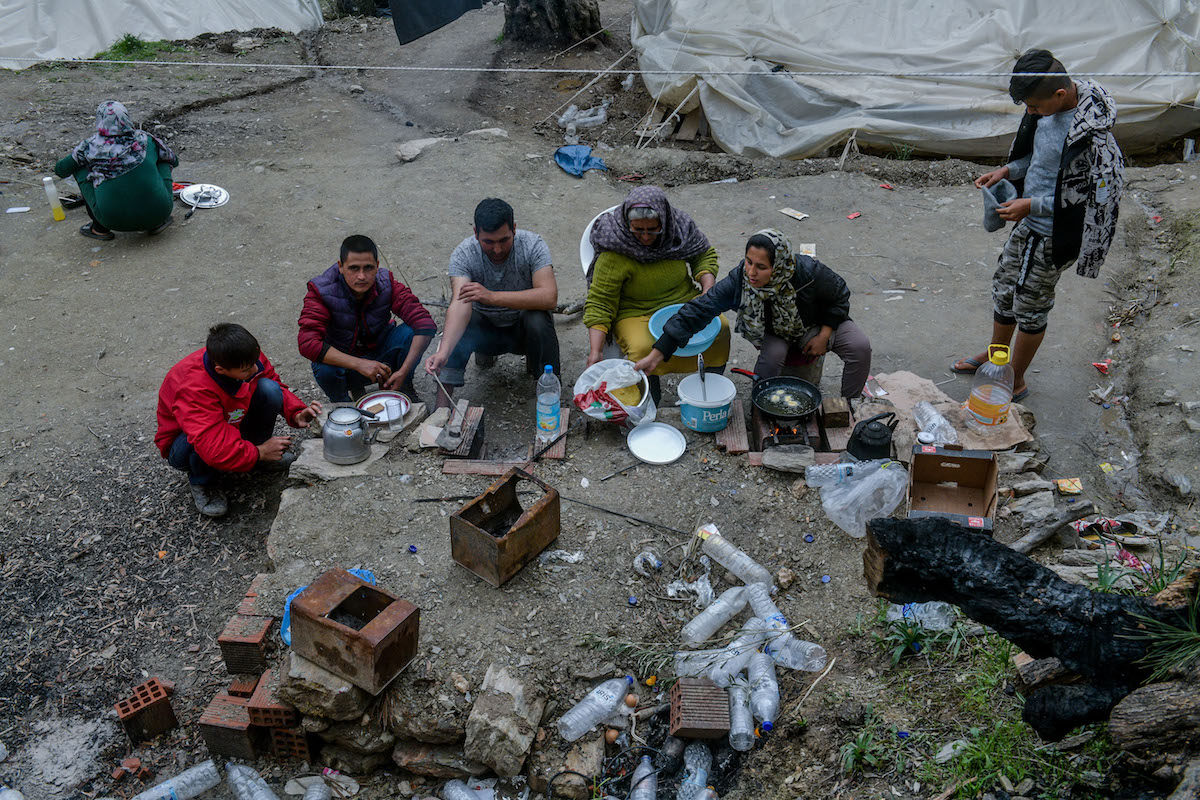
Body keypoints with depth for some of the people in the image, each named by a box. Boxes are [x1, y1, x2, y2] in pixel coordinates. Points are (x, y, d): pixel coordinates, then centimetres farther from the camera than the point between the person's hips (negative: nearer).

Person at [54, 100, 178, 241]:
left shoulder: (90, 146, -1)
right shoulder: (146, 140, 1)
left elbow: (60, 170, 15)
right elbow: (174, 160, 20)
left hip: (114, 221, -1)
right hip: (159, 213, 1)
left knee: (81, 168, 16)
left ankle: (100, 229, 19)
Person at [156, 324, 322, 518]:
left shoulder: (248, 357, -22)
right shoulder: (193, 388, -39)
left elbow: (276, 384, -2)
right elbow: (212, 447, -44)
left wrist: (296, 413, -20)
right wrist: (259, 453, -32)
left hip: (232, 423, 5)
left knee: (268, 388, -21)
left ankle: (258, 445, 3)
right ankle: (201, 484, -7)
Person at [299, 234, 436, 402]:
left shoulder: (386, 285, -18)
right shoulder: (322, 292, -22)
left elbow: (426, 324, -25)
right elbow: (307, 343, -32)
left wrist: (404, 371, -35)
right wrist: (359, 364, -41)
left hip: (379, 354, 1)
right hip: (343, 362, -1)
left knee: (410, 332, -25)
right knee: (324, 370, -35)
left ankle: (405, 388, 1)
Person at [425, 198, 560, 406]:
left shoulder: (532, 245, -23)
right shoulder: (463, 254, -20)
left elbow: (549, 298, -35)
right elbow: (460, 305, -35)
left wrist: (492, 296, -43)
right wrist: (443, 352, -53)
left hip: (522, 328, -1)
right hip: (486, 328, 1)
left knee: (538, 320, -34)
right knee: (457, 325, -30)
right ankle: (442, 403, -10)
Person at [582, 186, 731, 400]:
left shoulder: (680, 227, -9)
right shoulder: (613, 254, -22)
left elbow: (705, 254, 10)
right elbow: (599, 302, -17)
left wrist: (708, 291, -7)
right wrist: (595, 352, -26)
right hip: (637, 313, -4)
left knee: (720, 328, -21)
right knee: (643, 350, -34)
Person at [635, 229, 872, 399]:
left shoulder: (808, 273, -36)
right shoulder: (739, 280, -34)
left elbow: (840, 295, -14)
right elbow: (697, 311, -36)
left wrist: (823, 336, -16)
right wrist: (656, 355, -42)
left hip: (814, 322, 1)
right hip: (773, 329, 0)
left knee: (860, 347, -18)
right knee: (773, 353, -33)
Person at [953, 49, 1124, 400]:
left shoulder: (1092, 133, -30)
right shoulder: (1049, 109, -4)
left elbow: (1092, 197, -23)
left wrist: (1032, 205, -26)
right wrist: (1008, 170, -3)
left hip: (1053, 236, -8)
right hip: (1028, 225, 8)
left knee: (1030, 307, 8)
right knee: (1004, 288, 23)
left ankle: (1015, 381, 28)